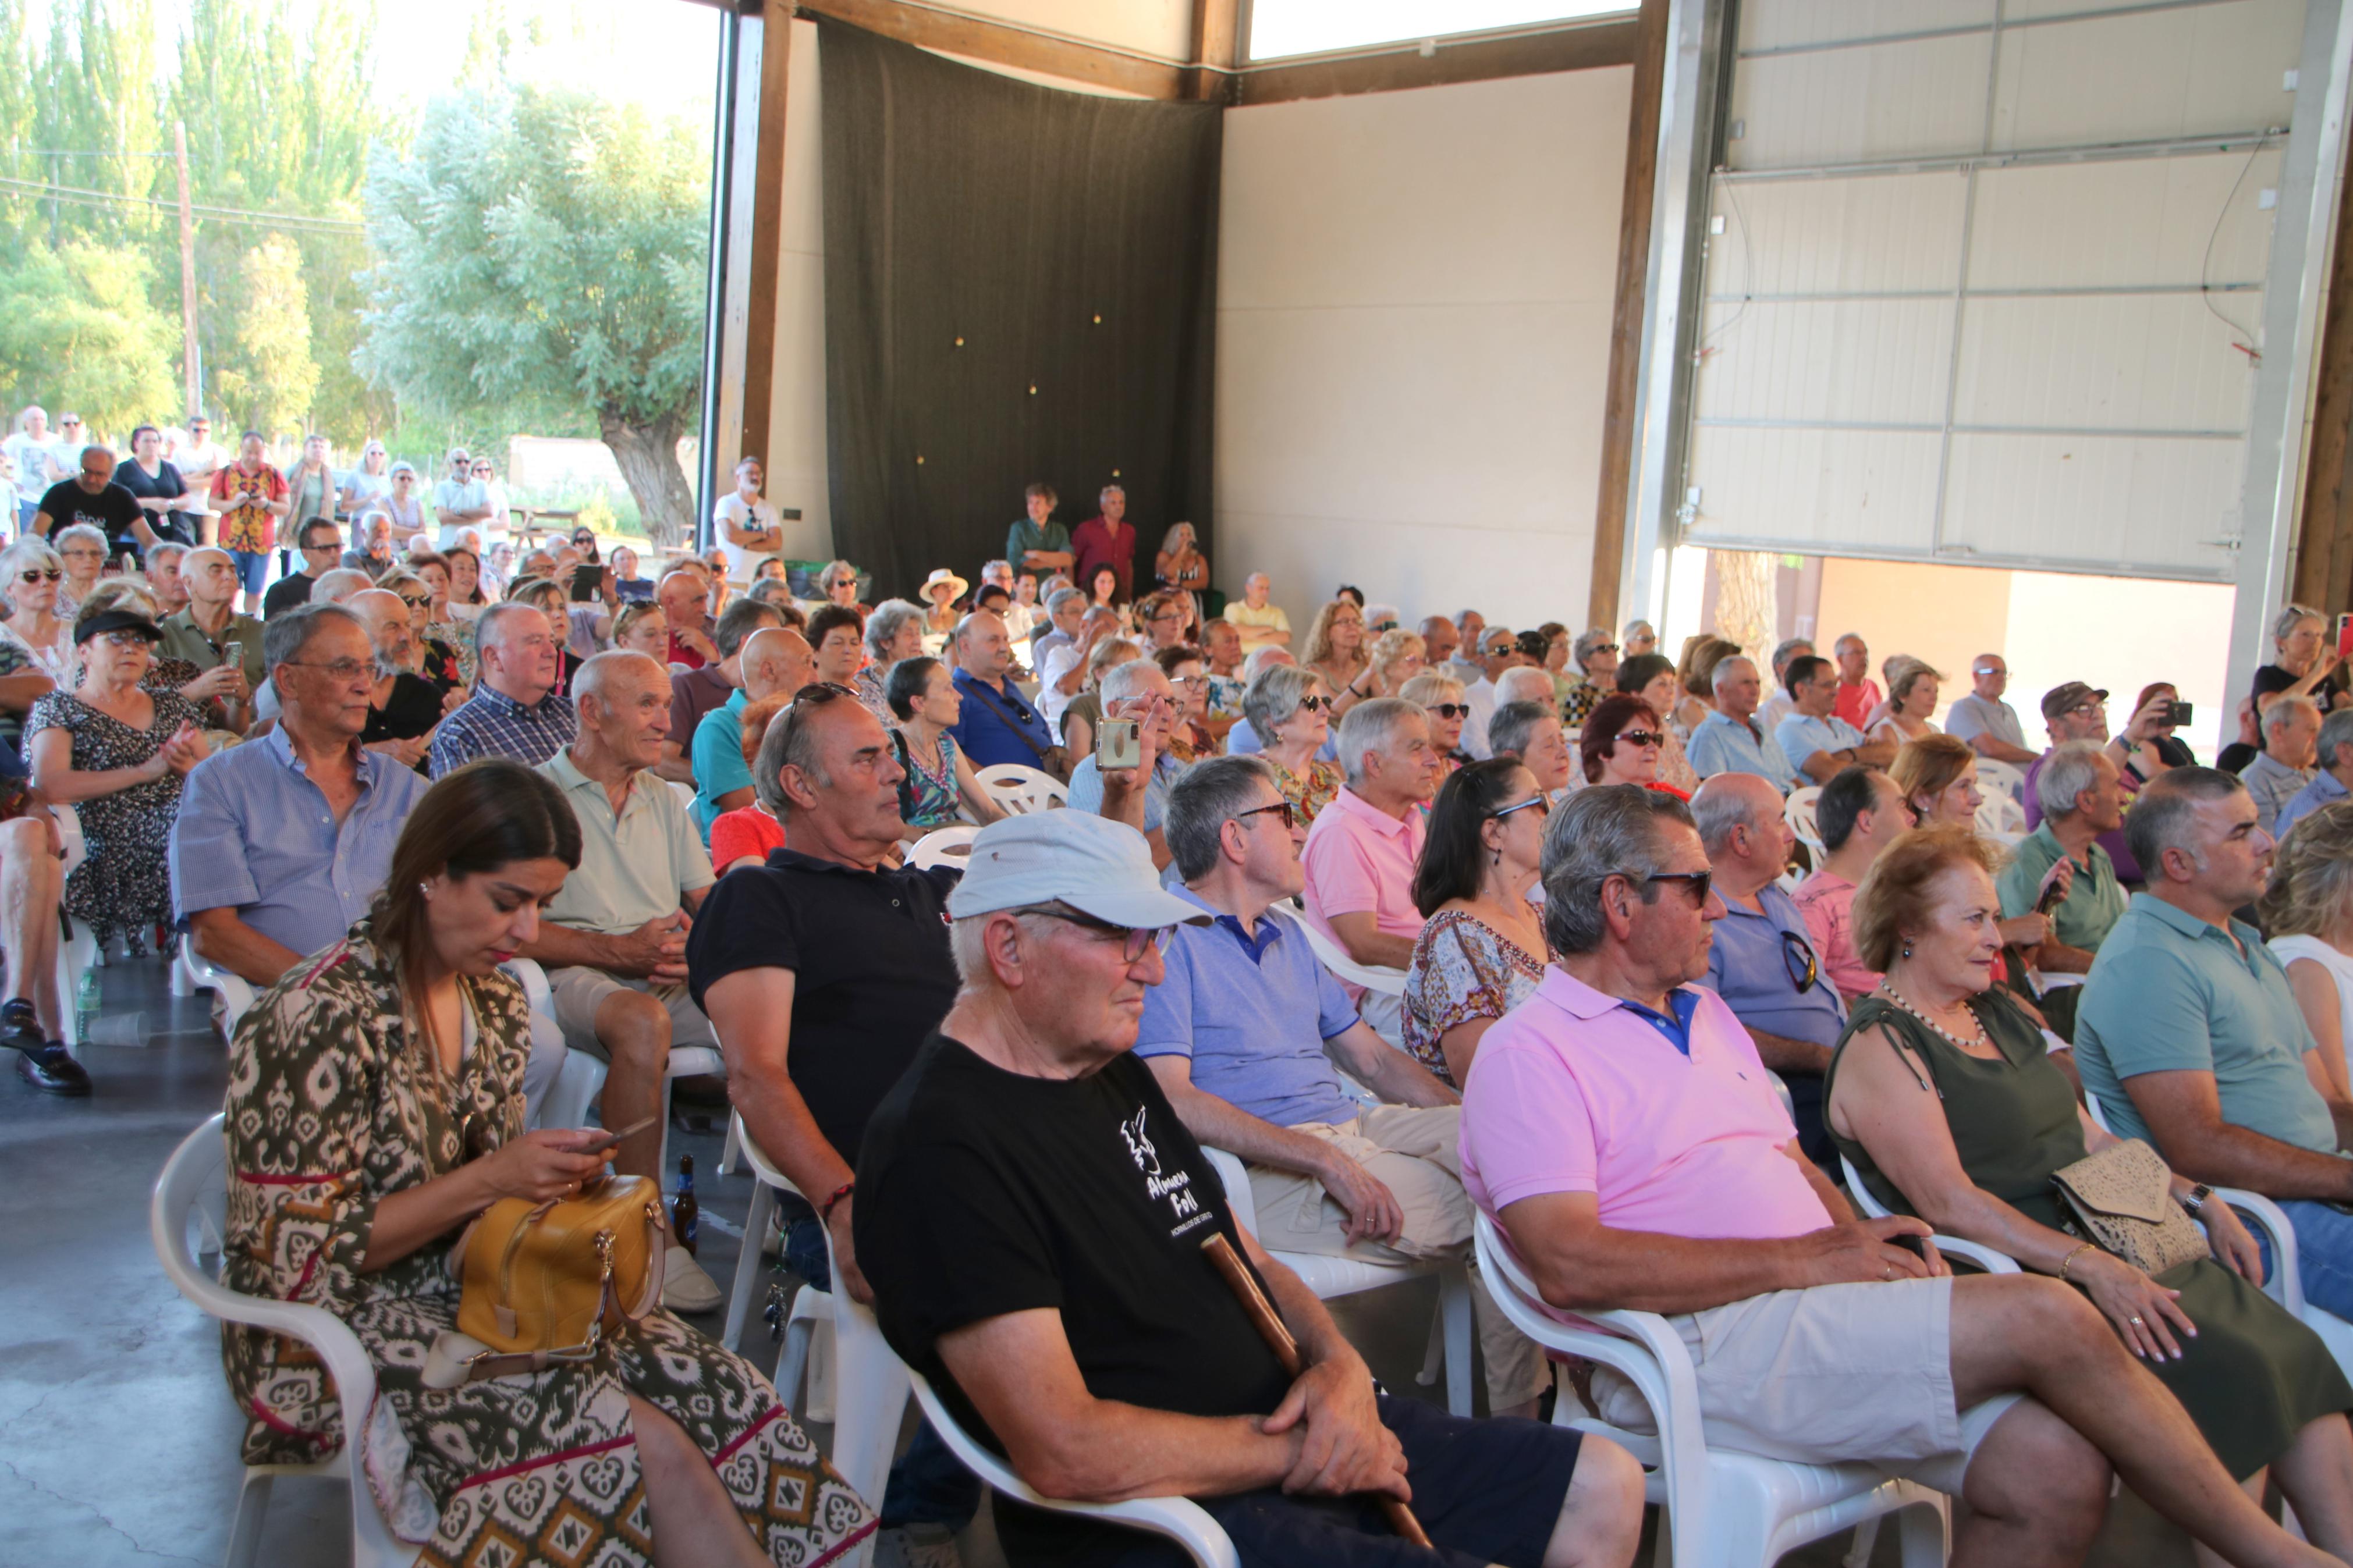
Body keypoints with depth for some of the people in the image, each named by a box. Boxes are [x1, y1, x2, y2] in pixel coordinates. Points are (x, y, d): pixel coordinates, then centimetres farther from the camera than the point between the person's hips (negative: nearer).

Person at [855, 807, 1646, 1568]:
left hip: (1291, 1424, 10)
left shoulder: (1115, 1073, 13)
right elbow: (1065, 1452, -25)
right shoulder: (941, 1146, -20)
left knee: (1603, 1489, 11)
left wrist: (1339, 1364, -4)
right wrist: (1300, 1453, -15)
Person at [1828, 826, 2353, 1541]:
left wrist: (2200, 1199, 11)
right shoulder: (1879, 1047, -9)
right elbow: (1948, 1201, -18)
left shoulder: (1998, 1012, 18)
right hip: (2024, 1269, -8)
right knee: (2231, 1369, -22)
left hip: (2111, 1241, 8)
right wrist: (2091, 1268, -25)